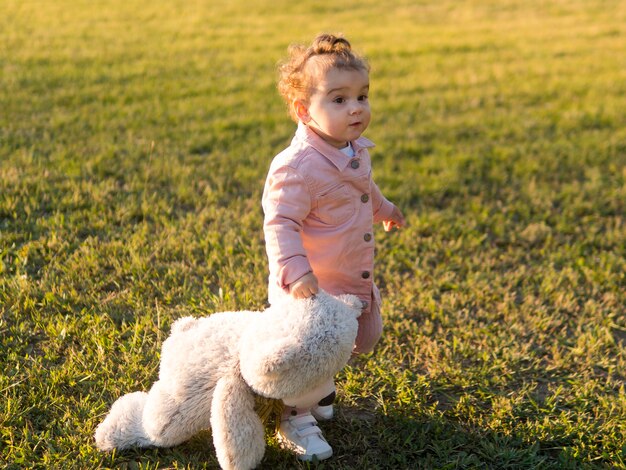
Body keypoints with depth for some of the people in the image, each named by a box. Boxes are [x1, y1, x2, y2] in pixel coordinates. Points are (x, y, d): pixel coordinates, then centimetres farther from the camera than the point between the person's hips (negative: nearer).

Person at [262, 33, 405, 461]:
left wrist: (384, 209, 41)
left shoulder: (356, 152, 2)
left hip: (355, 282, 9)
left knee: (362, 338, 23)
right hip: (313, 289, -9)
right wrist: (295, 274, -40)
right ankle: (296, 420, 25)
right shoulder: (297, 167, -28)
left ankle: (320, 393, 47)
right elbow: (280, 224, -29)